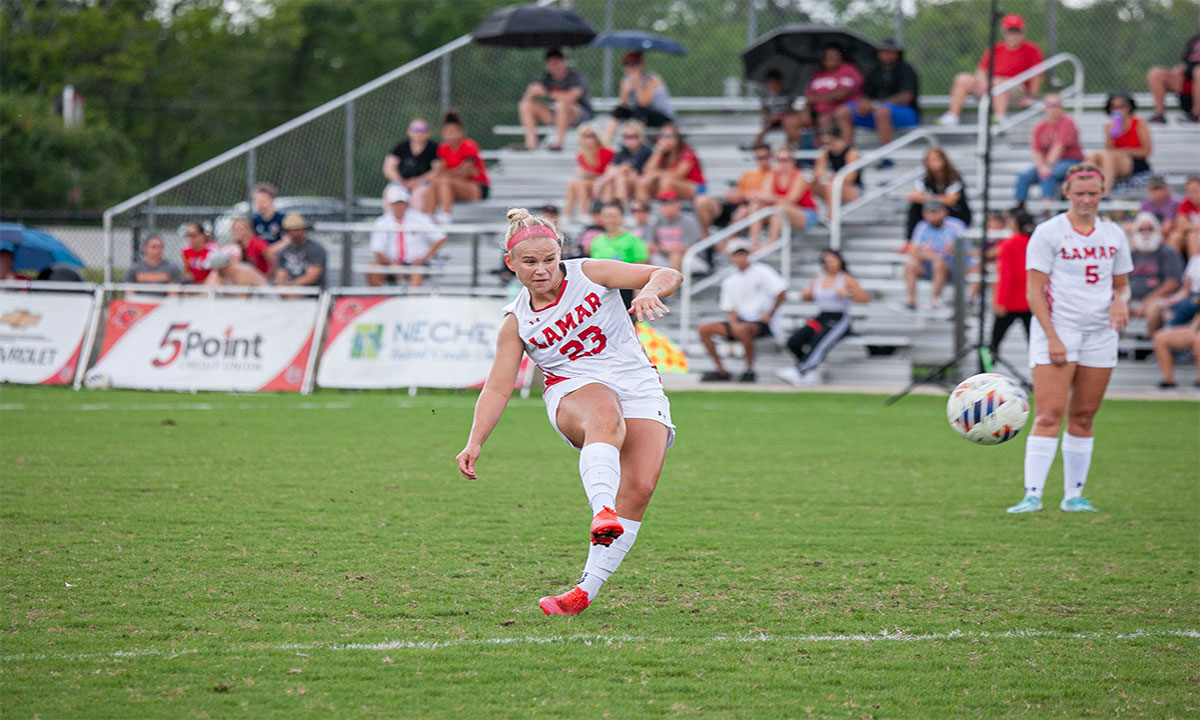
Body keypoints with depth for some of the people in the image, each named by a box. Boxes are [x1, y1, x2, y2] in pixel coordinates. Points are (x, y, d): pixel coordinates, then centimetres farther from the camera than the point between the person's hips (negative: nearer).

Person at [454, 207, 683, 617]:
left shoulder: (589, 273, 2)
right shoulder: (517, 323, 5)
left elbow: (668, 276, -2)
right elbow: (498, 387, 3)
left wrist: (651, 290, -27)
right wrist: (475, 443, -11)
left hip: (640, 389, 2)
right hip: (574, 393, -2)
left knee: (639, 488, -20)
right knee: (606, 415, -41)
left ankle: (587, 589, -18)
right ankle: (601, 511, -65)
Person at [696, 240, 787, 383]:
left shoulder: (762, 271, -5)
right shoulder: (730, 281, 12)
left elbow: (781, 292, -13)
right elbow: (729, 308, 12)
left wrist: (769, 315, -13)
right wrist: (734, 324, -9)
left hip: (763, 323, -7)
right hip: (740, 321, 7)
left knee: (744, 329, -41)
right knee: (704, 329, -5)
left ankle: (750, 370, -25)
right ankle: (721, 371, -3)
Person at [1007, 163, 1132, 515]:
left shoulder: (1113, 235, 11)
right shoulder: (1048, 233, -4)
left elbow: (1121, 285, 19)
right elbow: (1035, 292, -7)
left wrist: (1121, 301, -5)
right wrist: (1052, 337, -16)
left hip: (1100, 334, 5)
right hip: (1057, 332, -5)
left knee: (1083, 417, 7)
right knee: (1049, 415, -14)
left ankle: (1073, 495, 13)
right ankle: (1033, 495, -18)